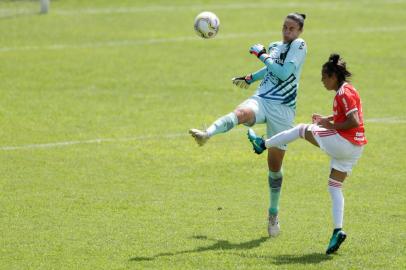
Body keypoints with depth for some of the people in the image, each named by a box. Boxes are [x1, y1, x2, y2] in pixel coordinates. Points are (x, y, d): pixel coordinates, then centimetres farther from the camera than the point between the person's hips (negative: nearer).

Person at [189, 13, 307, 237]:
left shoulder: (298, 45, -2)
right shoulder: (274, 46, 15)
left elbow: (284, 73, -14)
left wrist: (262, 55, -9)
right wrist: (250, 79, 40)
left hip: (282, 109, -4)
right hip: (261, 100, 4)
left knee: (275, 165, 2)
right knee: (241, 112, -36)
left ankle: (273, 214, 20)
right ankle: (207, 134, -65)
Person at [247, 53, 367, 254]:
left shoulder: (344, 93, -15)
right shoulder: (346, 90, 15)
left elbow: (354, 122, -23)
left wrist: (331, 125, -13)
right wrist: (327, 119, 13)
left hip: (343, 143, -9)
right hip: (354, 148, 9)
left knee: (302, 129, 8)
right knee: (334, 187, 10)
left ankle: (263, 144, 23)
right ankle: (337, 231, -2)